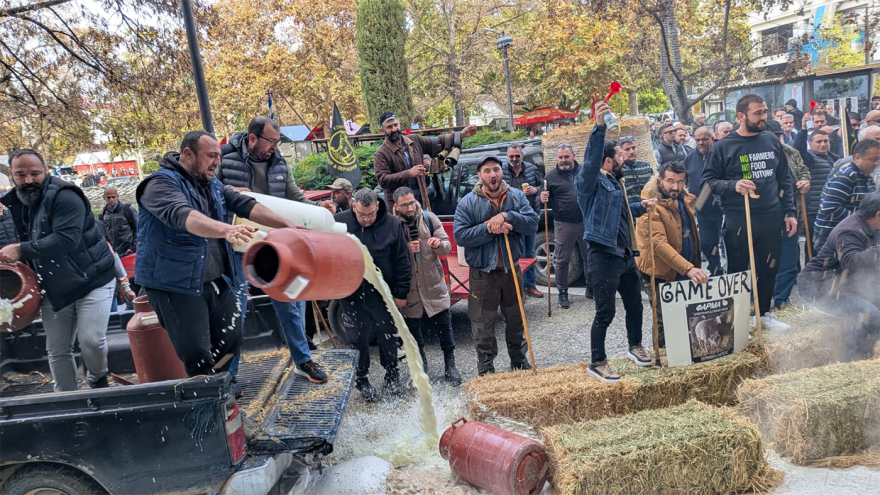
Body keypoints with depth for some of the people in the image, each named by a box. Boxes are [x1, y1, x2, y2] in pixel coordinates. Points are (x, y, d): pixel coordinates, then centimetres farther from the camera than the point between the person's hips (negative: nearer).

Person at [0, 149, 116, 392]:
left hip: (92, 280, -7)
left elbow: (66, 239, -31)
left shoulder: (64, 196, -18)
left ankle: (98, 381, 16)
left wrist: (21, 250, -32)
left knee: (91, 340, -14)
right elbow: (27, 246, 19)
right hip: (54, 289, 7)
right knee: (57, 350, 9)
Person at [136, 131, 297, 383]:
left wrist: (287, 226, -6)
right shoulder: (160, 184, -14)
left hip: (217, 282, 8)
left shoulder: (212, 183, 13)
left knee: (230, 341, 15)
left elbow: (245, 204, 5)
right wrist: (226, 230, -50)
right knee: (198, 358, -7)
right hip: (177, 286, -8)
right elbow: (182, 215, -34)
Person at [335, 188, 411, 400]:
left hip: (383, 293, 0)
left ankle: (392, 374, 35)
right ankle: (361, 379, 30)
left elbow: (402, 262, -3)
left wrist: (401, 293, -3)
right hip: (352, 295, 0)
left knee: (388, 336, 13)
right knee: (358, 339, 12)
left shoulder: (392, 224, -8)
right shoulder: (339, 222, -7)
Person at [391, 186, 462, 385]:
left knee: (444, 327, 6)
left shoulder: (429, 218, -2)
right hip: (409, 288, -1)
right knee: (414, 328, 11)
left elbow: (447, 247, -3)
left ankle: (450, 366, 24)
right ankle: (421, 366, 31)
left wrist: (439, 244, -25)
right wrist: (406, 250, -24)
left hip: (434, 284, 1)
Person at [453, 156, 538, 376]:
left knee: (516, 321, 20)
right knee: (483, 327, 7)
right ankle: (486, 370, 23)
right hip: (483, 274, -3)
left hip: (512, 270, 3)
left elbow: (532, 223, -13)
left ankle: (519, 362, 39)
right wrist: (489, 228, -25)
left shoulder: (517, 196, -2)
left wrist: (506, 216, -26)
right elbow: (460, 235, -17)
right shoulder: (468, 203, -10)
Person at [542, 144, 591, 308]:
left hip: (586, 222, 2)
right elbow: (547, 202, 4)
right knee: (562, 260, 3)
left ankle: (591, 288, 26)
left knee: (590, 257, 11)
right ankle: (563, 293, 15)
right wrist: (544, 200, -18)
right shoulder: (551, 176, 1)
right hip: (564, 225, -2)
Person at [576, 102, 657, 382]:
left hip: (626, 255, 9)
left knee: (634, 305, 20)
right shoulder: (593, 181, -11)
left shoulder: (615, 183, 19)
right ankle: (597, 363, 10)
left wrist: (641, 207, 18)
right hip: (605, 256, -9)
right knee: (605, 313, -3)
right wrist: (599, 127, -43)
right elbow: (591, 159, -33)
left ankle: (635, 346, 41)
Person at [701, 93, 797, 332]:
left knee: (769, 269, 14)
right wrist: (733, 185, -24)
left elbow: (785, 179, 11)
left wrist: (790, 211, 6)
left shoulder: (772, 141, 6)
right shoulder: (724, 146, -7)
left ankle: (765, 314, 31)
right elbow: (708, 181, -7)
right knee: (737, 272, 6)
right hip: (738, 221, -4)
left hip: (771, 218, 4)